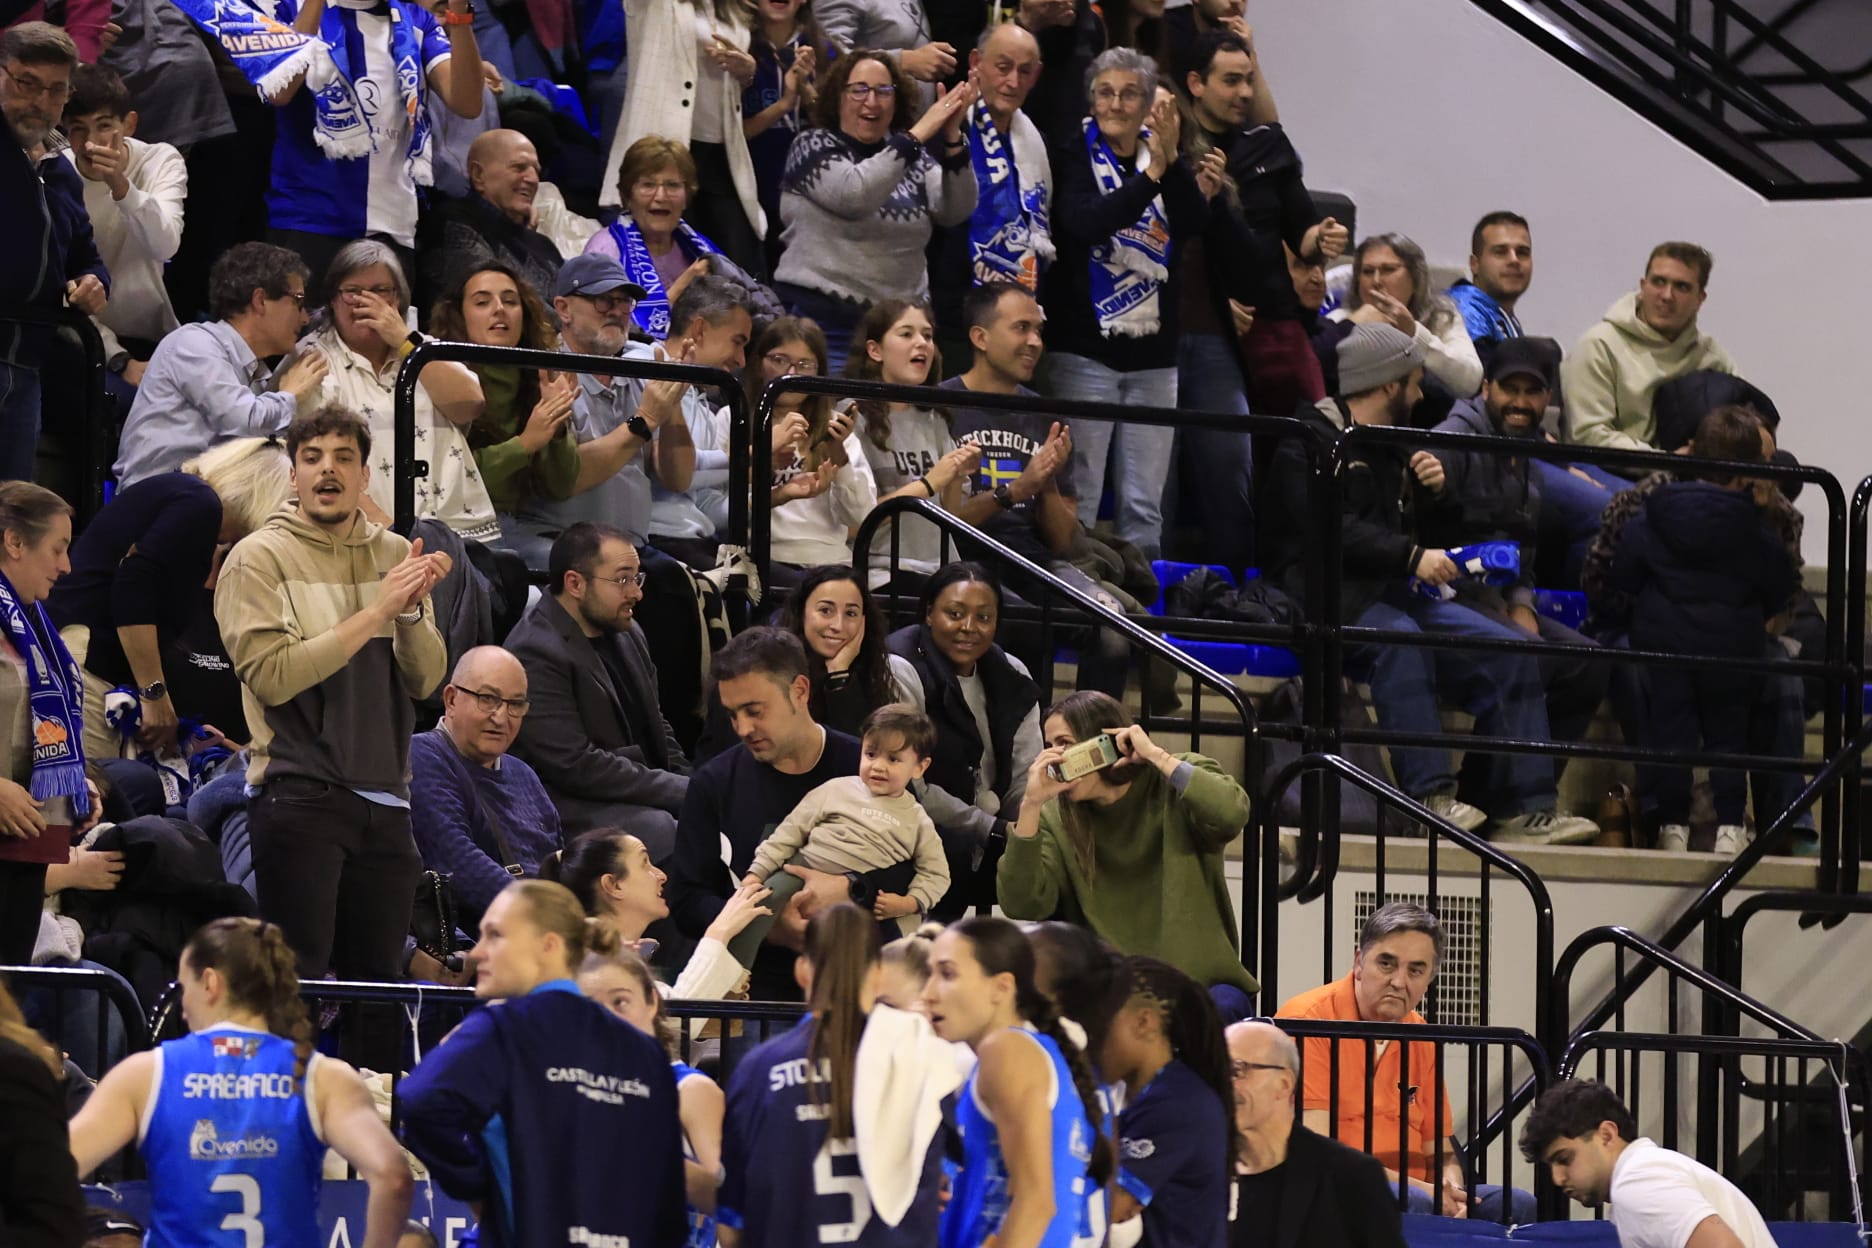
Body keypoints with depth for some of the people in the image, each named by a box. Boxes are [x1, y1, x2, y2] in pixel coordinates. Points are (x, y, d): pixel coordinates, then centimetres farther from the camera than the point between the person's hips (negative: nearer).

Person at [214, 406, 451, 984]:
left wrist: (412, 609, -14)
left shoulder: (393, 555, 12)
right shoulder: (259, 558, -2)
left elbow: (426, 680, 5)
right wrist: (376, 612, -17)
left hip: (384, 800, 5)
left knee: (377, 977, 9)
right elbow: (271, 675, -16)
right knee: (297, 981, -6)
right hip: (298, 798, -5)